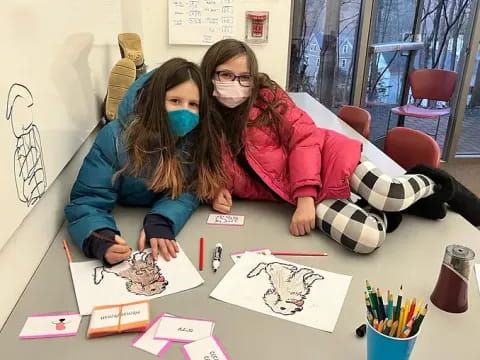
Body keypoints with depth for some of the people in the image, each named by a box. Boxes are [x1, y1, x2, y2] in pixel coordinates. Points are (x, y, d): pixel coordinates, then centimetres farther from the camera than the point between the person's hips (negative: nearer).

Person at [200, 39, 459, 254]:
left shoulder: (266, 95, -8)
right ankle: (383, 213, 11)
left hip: (322, 155, 0)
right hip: (291, 190, 1)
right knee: (368, 237, -26)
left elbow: (303, 136, -13)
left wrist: (305, 196, -23)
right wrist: (218, 191, -16)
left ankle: (430, 184, 14)